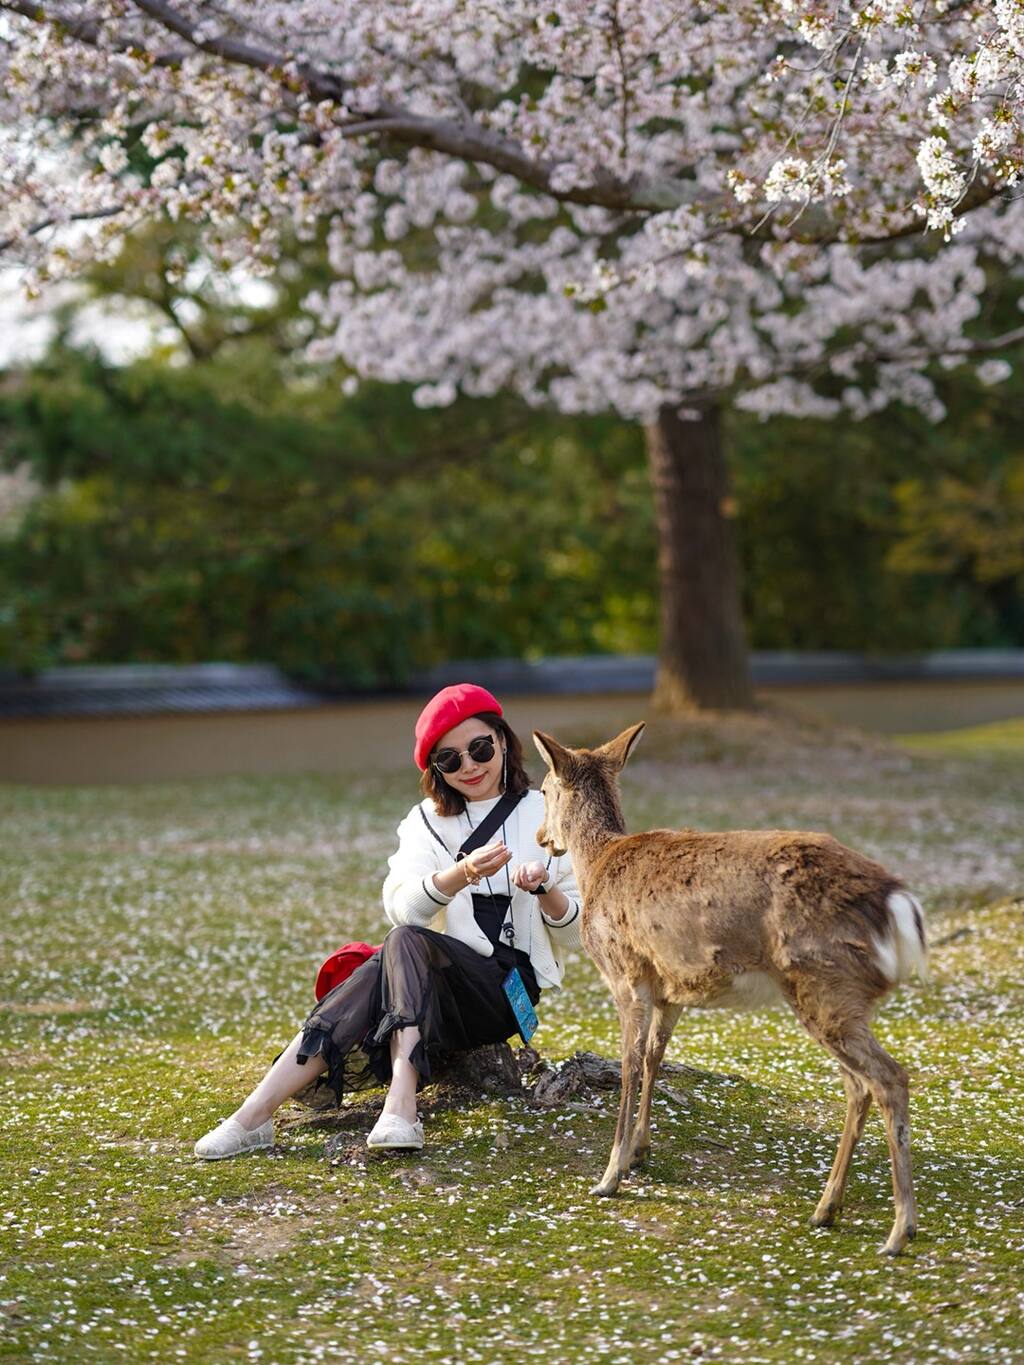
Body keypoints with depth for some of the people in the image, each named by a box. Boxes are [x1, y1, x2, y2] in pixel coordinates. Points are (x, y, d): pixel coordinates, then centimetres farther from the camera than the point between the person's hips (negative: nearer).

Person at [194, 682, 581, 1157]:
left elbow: (574, 933, 5)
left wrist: (545, 890, -16)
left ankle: (399, 1108, -47)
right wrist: (462, 875, -26)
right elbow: (402, 907, -7)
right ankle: (252, 1117, -39)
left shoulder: (543, 816, 6)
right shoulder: (427, 821, 13)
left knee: (407, 942, -31)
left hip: (509, 986, -3)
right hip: (438, 985, 3)